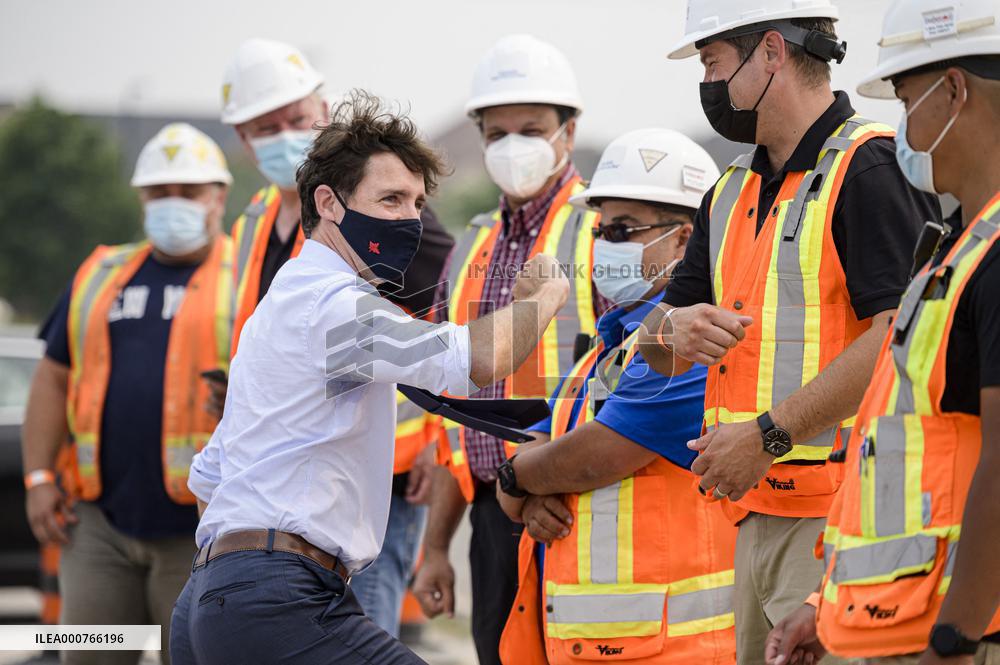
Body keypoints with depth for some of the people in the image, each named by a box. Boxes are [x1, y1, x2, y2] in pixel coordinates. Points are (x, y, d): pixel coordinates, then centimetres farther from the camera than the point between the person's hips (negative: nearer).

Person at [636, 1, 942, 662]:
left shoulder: (872, 169, -9)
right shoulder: (733, 193, 20)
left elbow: (899, 339, -20)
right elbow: (656, 350, 23)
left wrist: (770, 434, -20)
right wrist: (674, 328, -2)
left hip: (842, 509, -9)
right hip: (758, 511, 9)